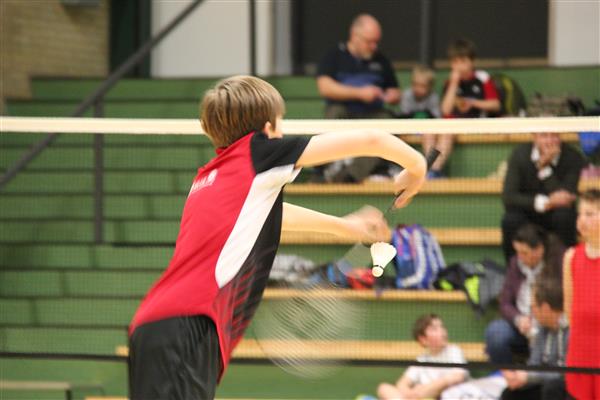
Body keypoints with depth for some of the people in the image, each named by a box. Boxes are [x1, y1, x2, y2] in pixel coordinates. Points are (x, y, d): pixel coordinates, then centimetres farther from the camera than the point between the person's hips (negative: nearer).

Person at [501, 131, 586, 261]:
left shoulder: (573, 158, -17)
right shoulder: (520, 154, -13)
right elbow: (508, 197, -23)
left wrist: (545, 167, -31)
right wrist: (544, 202, -36)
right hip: (528, 215, 1)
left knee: (563, 215, -34)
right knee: (510, 220, -31)